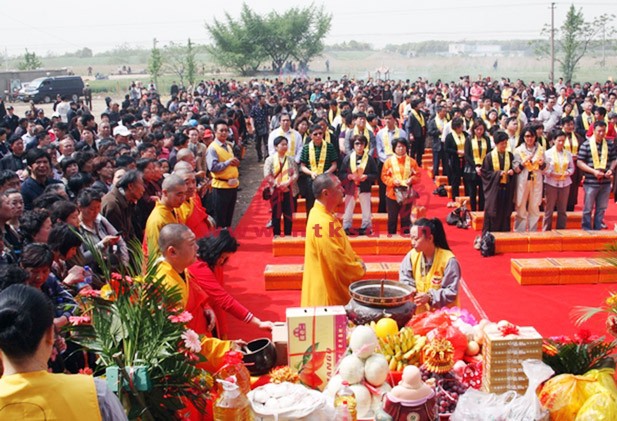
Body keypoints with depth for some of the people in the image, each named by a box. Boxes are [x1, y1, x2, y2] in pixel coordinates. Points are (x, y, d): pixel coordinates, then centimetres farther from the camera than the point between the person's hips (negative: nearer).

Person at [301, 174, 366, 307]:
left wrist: (357, 260, 3)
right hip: (329, 292, -10)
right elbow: (338, 262, -26)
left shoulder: (323, 214, 6)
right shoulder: (322, 223, -27)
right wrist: (360, 270, -9)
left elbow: (342, 247, 17)